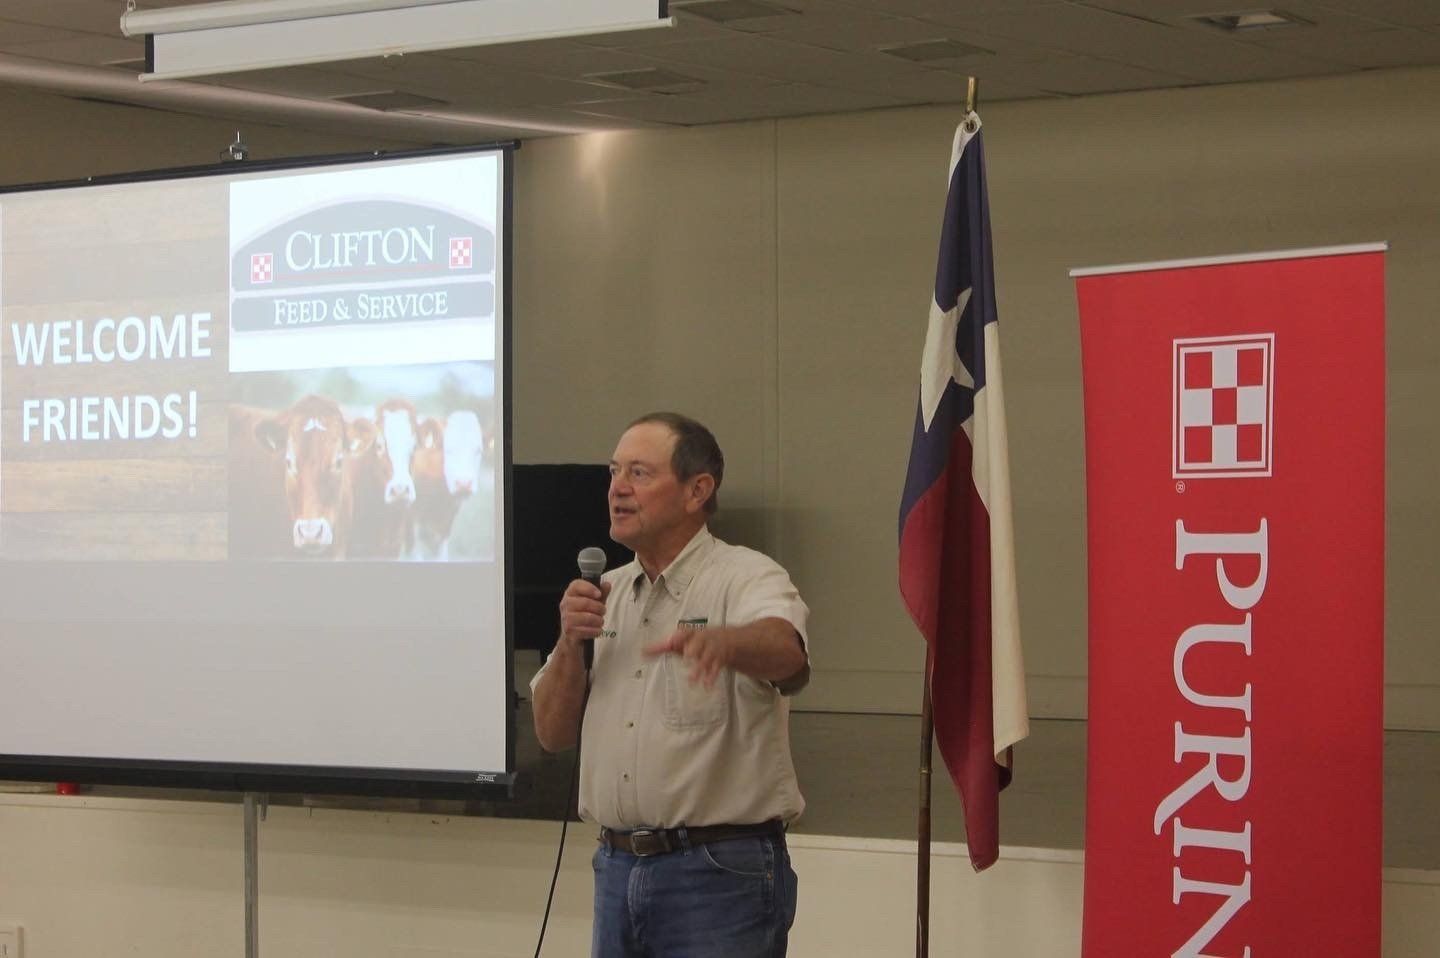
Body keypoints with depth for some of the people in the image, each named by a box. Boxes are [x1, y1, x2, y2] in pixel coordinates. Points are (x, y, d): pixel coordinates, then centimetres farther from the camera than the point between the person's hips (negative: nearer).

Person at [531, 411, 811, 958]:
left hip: (722, 873, -6)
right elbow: (552, 734, 12)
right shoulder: (606, 595, 14)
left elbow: (785, 652, -30)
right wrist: (571, 642, -5)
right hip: (617, 869, 6)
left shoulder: (745, 578, -7)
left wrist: (720, 641, -51)